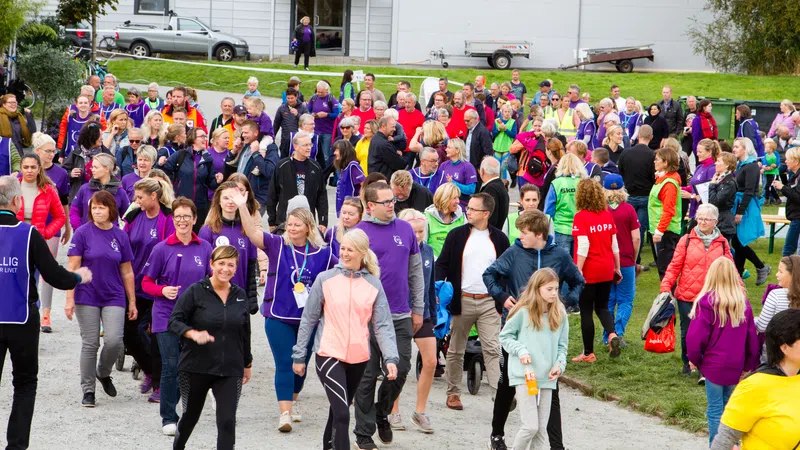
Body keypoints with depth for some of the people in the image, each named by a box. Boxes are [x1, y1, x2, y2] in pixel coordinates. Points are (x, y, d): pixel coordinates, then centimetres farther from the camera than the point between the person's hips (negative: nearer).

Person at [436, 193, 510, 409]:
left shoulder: (499, 238, 4)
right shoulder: (456, 235, 1)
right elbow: (442, 264, 2)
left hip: (489, 302, 0)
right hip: (462, 301, 0)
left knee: (493, 350, -8)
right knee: (456, 350, 9)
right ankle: (453, 393, 20)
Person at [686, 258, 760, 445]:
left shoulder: (708, 301, -16)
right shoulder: (743, 302, 0)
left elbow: (697, 336, -15)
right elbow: (752, 337, 6)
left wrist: (693, 358, 2)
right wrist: (748, 364, 17)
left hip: (714, 365, -4)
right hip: (735, 366, 4)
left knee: (715, 410, 3)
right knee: (728, 406, 19)